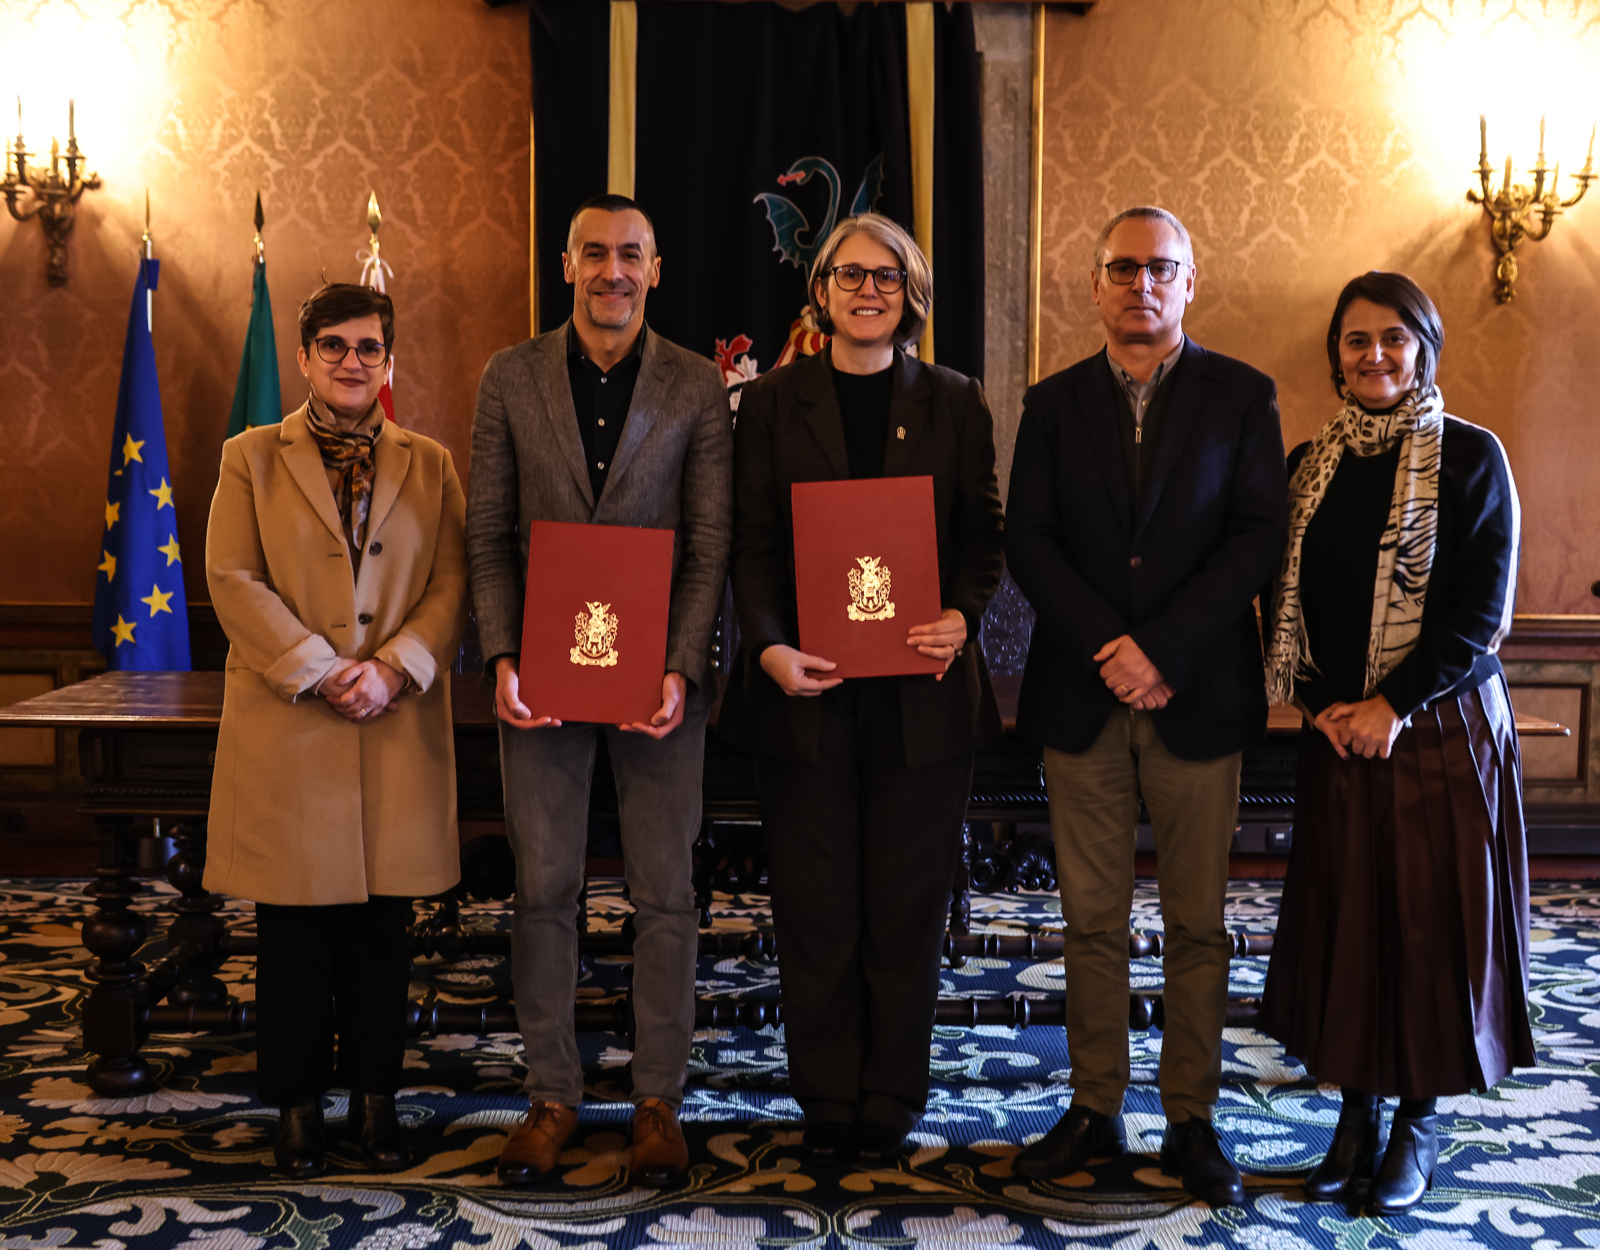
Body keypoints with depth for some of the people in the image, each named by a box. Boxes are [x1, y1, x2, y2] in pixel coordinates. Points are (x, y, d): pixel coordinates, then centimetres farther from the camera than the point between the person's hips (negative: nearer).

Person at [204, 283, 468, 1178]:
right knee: (295, 927, 4)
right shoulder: (252, 458, 7)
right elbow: (233, 578, -2)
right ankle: (299, 1105, 17)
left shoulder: (431, 465, 11)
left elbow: (453, 582, 3)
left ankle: (376, 1098, 19)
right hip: (286, 728, -1)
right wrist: (320, 672, -12)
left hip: (399, 730, 1)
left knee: (385, 926, 6)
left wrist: (392, 668, -12)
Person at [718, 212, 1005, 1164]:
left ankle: (892, 1100, 19)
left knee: (908, 901, 6)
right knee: (815, 901, 5)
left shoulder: (955, 403, 9)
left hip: (921, 687, 0)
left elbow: (985, 534, 6)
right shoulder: (773, 403, 7)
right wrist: (770, 645, -14)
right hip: (807, 690, 0)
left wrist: (963, 616, -14)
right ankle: (827, 1100, 18)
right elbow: (753, 542, 2)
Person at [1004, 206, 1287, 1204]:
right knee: (1092, 921, 7)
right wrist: (1109, 649, -12)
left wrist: (1161, 649, -14)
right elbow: (1028, 541, 1)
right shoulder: (1055, 402, 9)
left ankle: (1192, 1121, 16)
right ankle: (1096, 1111, 18)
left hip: (1198, 697, -1)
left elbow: (1259, 539, -5)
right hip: (1082, 697, 2)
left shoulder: (1242, 396, 4)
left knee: (1197, 923, 5)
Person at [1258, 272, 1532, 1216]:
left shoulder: (1470, 457, -4)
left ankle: (1420, 1121, 18)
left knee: (1432, 921, 2)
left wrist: (1393, 704, -15)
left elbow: (1485, 608, -9)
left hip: (1440, 726, -4)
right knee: (1342, 919, 6)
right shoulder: (1311, 466, 9)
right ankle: (1356, 1117, 19)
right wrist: (1319, 703, -7)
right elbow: (1286, 597, 8)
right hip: (1337, 734, 4)